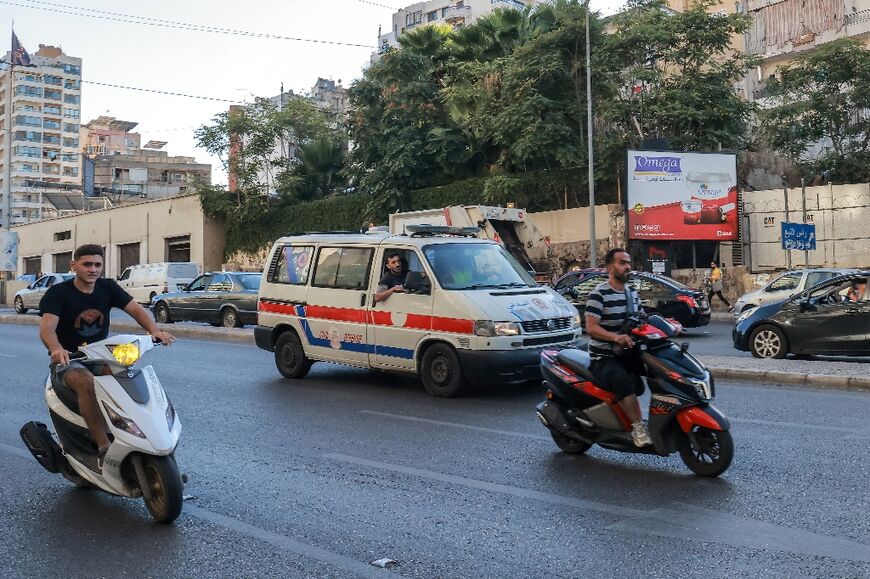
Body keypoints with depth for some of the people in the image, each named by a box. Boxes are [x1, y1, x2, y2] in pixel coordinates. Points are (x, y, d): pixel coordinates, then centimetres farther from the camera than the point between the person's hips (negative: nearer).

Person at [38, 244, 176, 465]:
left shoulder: (108, 287, 2)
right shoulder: (57, 293, -10)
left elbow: (135, 309, -9)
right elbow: (47, 327, -25)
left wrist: (155, 330, -30)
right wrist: (56, 349, -48)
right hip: (68, 359, -5)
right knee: (86, 381, -36)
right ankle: (104, 448, -37)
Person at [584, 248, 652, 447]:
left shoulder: (632, 292, 15)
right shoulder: (599, 293, -11)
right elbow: (591, 327, -21)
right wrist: (615, 337, -37)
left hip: (629, 354, 8)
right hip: (604, 359, -8)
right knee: (621, 379, -37)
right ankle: (637, 427, -29)